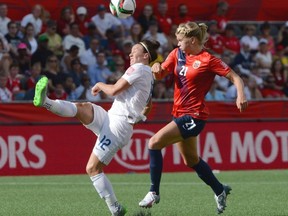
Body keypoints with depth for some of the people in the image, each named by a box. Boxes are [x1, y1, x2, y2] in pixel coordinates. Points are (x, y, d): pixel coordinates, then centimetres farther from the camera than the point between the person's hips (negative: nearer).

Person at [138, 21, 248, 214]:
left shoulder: (208, 61, -13)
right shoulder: (178, 54, 6)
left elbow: (235, 77, -11)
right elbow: (160, 75, 9)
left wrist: (241, 96, -29)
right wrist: (157, 67, -15)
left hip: (193, 116, -8)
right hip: (181, 113, 8)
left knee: (155, 143, -18)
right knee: (191, 160, 20)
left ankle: (154, 192, -10)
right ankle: (220, 191, 39)